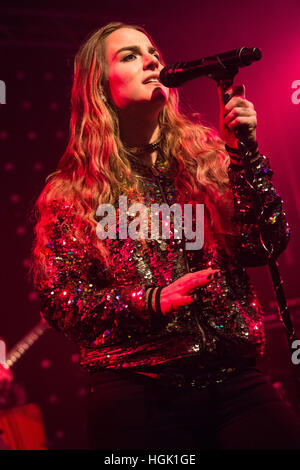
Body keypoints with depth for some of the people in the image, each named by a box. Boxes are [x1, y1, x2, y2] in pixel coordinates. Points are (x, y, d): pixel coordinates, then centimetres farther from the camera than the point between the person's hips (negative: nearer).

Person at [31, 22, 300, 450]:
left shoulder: (207, 151, 7)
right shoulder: (70, 193, 2)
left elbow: (264, 246, -2)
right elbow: (58, 301, -2)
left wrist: (244, 150, -10)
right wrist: (152, 301, -15)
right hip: (138, 392, -1)